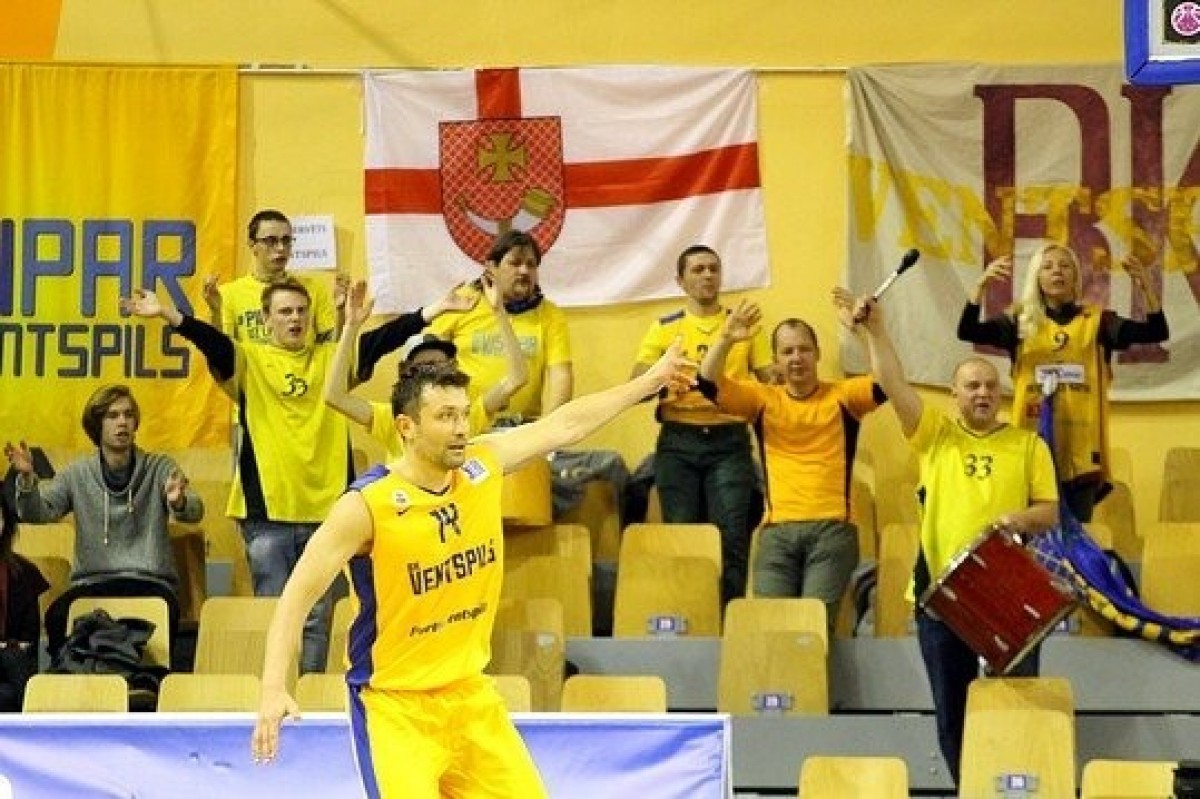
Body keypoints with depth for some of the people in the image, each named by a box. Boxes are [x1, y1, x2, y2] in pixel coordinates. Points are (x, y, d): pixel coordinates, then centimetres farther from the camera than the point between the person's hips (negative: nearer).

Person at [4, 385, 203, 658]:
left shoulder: (159, 468, 6)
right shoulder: (77, 474, 12)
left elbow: (194, 512, -10)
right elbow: (37, 512, 1)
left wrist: (179, 501, -35)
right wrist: (27, 478, -20)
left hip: (150, 581, -1)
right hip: (92, 581, 1)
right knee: (57, 617, -29)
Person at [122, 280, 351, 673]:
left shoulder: (332, 357, 9)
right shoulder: (250, 359, 1)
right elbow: (212, 342, -14)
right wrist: (168, 314, -32)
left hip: (324, 508, 2)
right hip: (268, 511, -2)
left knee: (318, 615, 8)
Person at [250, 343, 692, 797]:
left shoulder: (483, 466, -2)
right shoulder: (366, 506, -19)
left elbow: (566, 424, 12)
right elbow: (298, 594, -19)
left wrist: (650, 381, 18)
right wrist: (273, 688, -30)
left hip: (471, 695, 6)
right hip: (393, 706, -6)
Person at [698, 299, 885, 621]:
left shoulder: (842, 395, 9)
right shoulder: (763, 399, 12)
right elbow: (709, 383, -1)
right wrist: (725, 340, -18)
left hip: (832, 529, -1)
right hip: (778, 531, 1)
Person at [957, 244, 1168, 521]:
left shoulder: (1097, 321, 8)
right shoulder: (1021, 322, 7)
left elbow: (1156, 332, -2)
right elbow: (967, 331, -6)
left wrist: (1144, 286, -18)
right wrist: (981, 285, -22)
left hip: (1082, 446, 1)